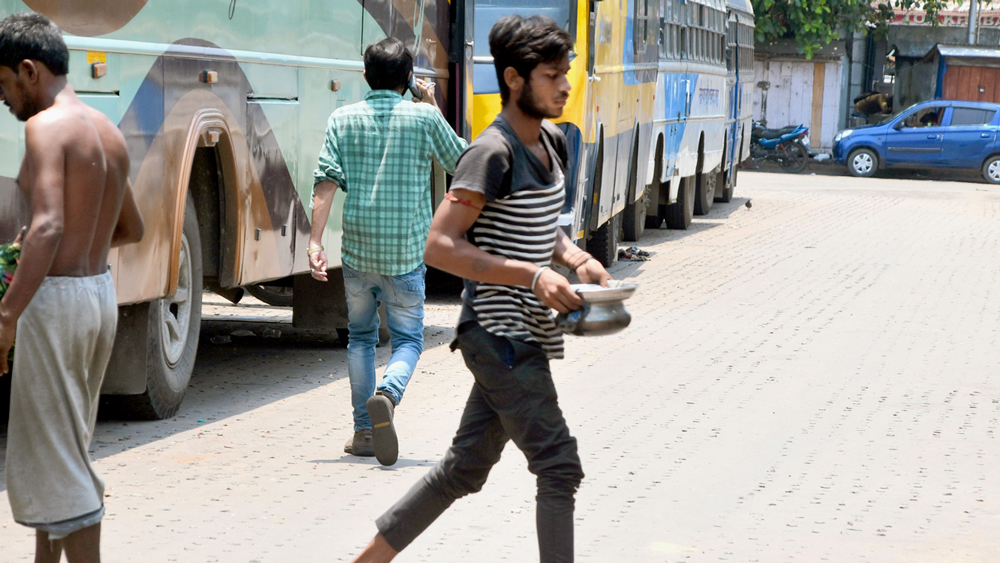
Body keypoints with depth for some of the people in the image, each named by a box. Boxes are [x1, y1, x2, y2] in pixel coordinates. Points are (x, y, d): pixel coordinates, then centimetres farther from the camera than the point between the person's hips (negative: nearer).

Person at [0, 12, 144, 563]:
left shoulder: (47, 126, -14)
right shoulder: (109, 131, 12)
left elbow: (48, 227, -27)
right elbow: (131, 228, 23)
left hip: (56, 297, -9)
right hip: (100, 290, 9)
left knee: (54, 460, -2)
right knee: (60, 446, 20)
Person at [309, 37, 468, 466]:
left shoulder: (343, 118, 3)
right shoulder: (424, 117, -2)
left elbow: (327, 181, -6)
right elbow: (459, 161, 14)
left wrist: (315, 241, -7)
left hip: (357, 249, 2)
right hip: (405, 253, -2)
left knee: (361, 337, 18)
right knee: (407, 339, 7)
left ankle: (363, 431, 17)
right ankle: (387, 395, -24)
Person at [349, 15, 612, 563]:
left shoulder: (552, 143, 11)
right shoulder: (492, 154, -17)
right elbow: (441, 246, -20)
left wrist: (577, 259, 4)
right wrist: (534, 276, -24)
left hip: (521, 336, 9)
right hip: (499, 334, -9)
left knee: (465, 467, 14)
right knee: (558, 466, -7)